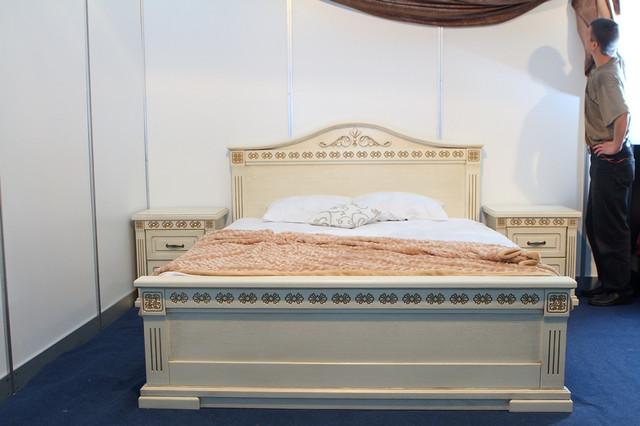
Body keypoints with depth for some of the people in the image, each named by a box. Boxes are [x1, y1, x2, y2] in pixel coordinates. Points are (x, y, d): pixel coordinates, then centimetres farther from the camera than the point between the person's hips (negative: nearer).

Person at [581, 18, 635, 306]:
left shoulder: (606, 76, -19)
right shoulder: (615, 63, 8)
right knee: (594, 225, 15)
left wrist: (616, 146, -21)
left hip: (612, 161, -10)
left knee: (611, 227, -2)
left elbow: (622, 114, -31)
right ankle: (607, 282, 24)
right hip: (604, 161, 10)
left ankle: (620, 290, 9)